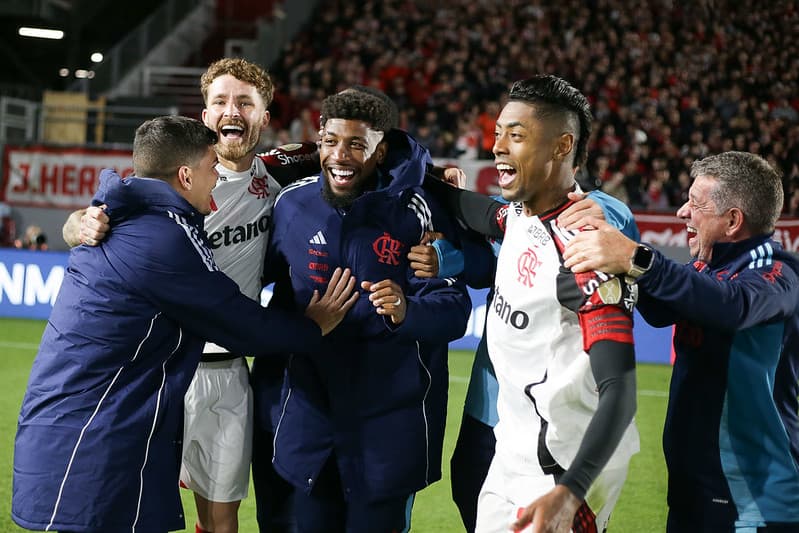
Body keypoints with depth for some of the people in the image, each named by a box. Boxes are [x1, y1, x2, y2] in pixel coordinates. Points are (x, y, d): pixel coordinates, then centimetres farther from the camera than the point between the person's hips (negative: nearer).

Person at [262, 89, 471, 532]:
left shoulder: (412, 211, -14)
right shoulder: (293, 203, -2)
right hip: (312, 406, 4)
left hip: (389, 416, -3)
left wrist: (407, 311, -35)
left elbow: (455, 310, -17)